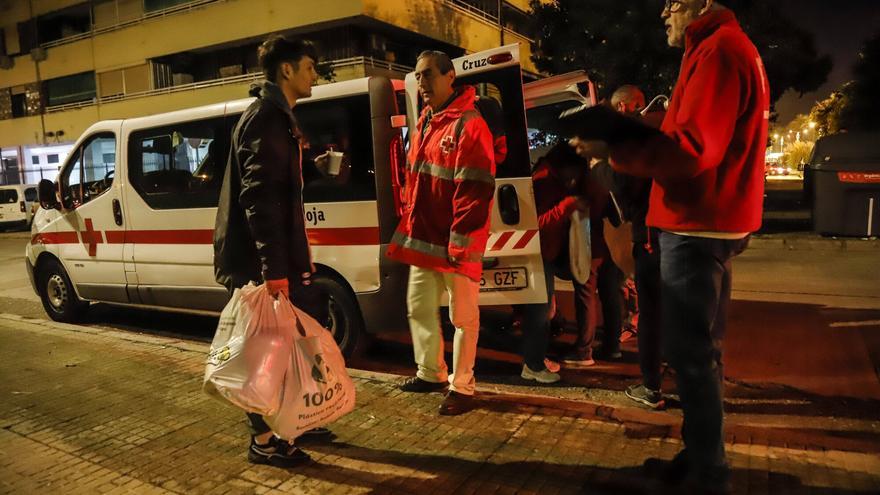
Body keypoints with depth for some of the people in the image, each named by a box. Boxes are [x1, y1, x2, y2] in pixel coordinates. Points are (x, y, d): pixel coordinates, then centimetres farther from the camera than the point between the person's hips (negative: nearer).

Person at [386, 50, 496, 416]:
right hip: (423, 240, 9)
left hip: (455, 244, -9)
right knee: (419, 307, 17)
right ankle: (430, 373, 34)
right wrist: (409, 228, 16)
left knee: (463, 317, 3)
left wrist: (460, 241, -21)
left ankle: (461, 386, 17)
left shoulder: (468, 125, -13)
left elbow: (475, 191, -19)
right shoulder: (424, 124, 14)